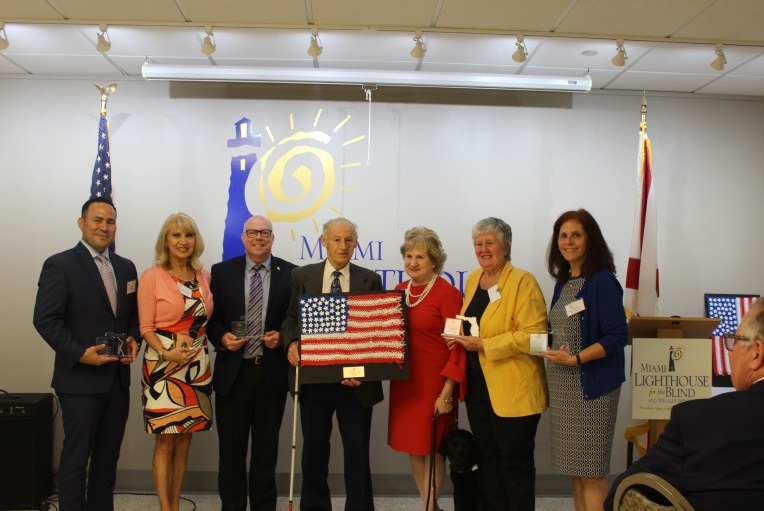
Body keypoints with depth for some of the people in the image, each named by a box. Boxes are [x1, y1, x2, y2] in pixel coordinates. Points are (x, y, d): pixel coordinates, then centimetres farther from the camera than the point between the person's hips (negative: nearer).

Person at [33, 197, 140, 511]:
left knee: (108, 455, 14)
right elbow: (45, 319, -13)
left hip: (118, 379, 6)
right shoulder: (60, 265, -8)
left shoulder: (126, 267, 11)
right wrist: (80, 353, -20)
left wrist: (134, 339, -2)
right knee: (76, 456, 3)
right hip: (80, 379, -6)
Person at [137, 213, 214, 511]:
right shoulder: (152, 276, -6)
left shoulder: (203, 277, 8)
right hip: (163, 364, -5)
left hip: (197, 365, 5)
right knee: (165, 441, 0)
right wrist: (166, 353, -20)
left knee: (184, 441, 11)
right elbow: (146, 328, -6)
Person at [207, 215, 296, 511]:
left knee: (266, 449, 11)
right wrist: (222, 337, -12)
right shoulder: (222, 271, 4)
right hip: (233, 371, 1)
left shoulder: (290, 273, 1)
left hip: (272, 372, 0)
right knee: (231, 447, 8)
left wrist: (282, 337, -12)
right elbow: (211, 316, 6)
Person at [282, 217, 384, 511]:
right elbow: (291, 318, 7)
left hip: (355, 380, -1)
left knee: (357, 451, 6)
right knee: (314, 449, 13)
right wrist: (292, 343, -15)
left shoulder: (370, 280, 2)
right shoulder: (302, 276, 5)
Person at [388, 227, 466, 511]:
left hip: (434, 381, -6)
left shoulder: (447, 293, -12)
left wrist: (447, 391, -17)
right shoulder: (399, 291, 7)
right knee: (412, 446, 13)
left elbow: (457, 345, -14)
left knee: (431, 448, 4)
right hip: (404, 380, 6)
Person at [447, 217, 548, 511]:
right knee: (488, 459, 15)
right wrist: (463, 338, 4)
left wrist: (484, 345, -21)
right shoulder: (473, 280, 11)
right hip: (478, 385, 7)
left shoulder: (522, 281, -12)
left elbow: (532, 334, -20)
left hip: (512, 389, -7)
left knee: (515, 461, 4)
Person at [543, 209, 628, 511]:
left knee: (590, 472, -2)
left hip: (591, 385, -7)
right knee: (574, 469, 12)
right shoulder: (563, 282, 13)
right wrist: (554, 354, 5)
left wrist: (575, 359, -19)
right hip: (561, 384, 7)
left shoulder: (602, 280, -10)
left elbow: (617, 336, -15)